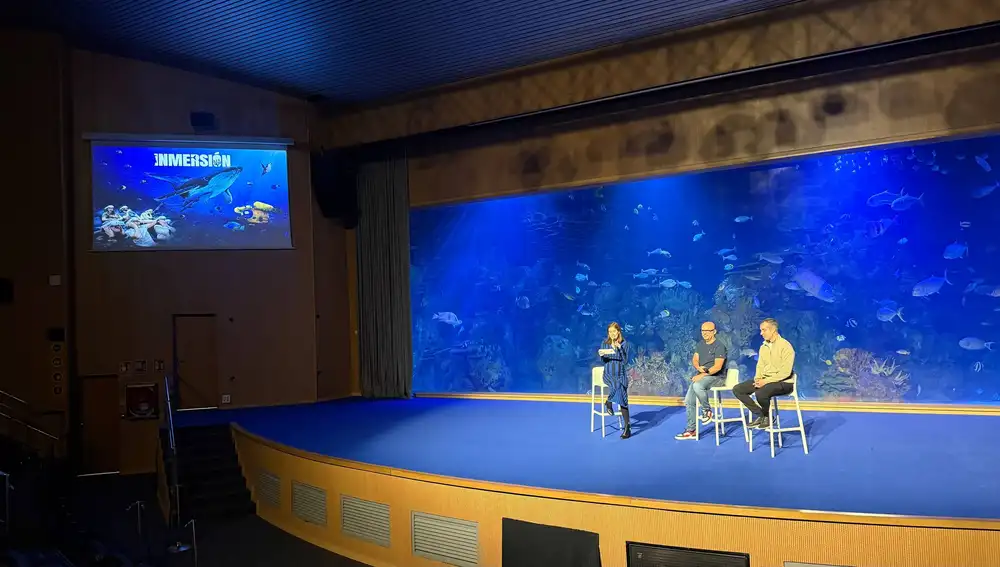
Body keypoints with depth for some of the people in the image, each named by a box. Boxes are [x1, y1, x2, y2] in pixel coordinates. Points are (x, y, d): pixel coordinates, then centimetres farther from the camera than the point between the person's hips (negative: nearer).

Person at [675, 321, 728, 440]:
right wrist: (699, 368, -12)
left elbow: (718, 366, -18)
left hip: (716, 377, -8)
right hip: (701, 376, 8)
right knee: (689, 401, -1)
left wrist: (703, 374, -24)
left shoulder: (719, 346, -10)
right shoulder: (701, 344, 14)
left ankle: (707, 410, -12)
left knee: (697, 386, -37)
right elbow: (694, 360, 11)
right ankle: (691, 430, 9)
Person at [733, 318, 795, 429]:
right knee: (737, 389, -7)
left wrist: (766, 381, -21)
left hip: (783, 382, -8)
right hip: (764, 380, 8)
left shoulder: (785, 346, -12)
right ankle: (760, 415, -2)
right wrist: (757, 379, -7)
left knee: (760, 393, -37)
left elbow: (785, 372, -18)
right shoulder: (763, 347, 12)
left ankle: (767, 417, -5)